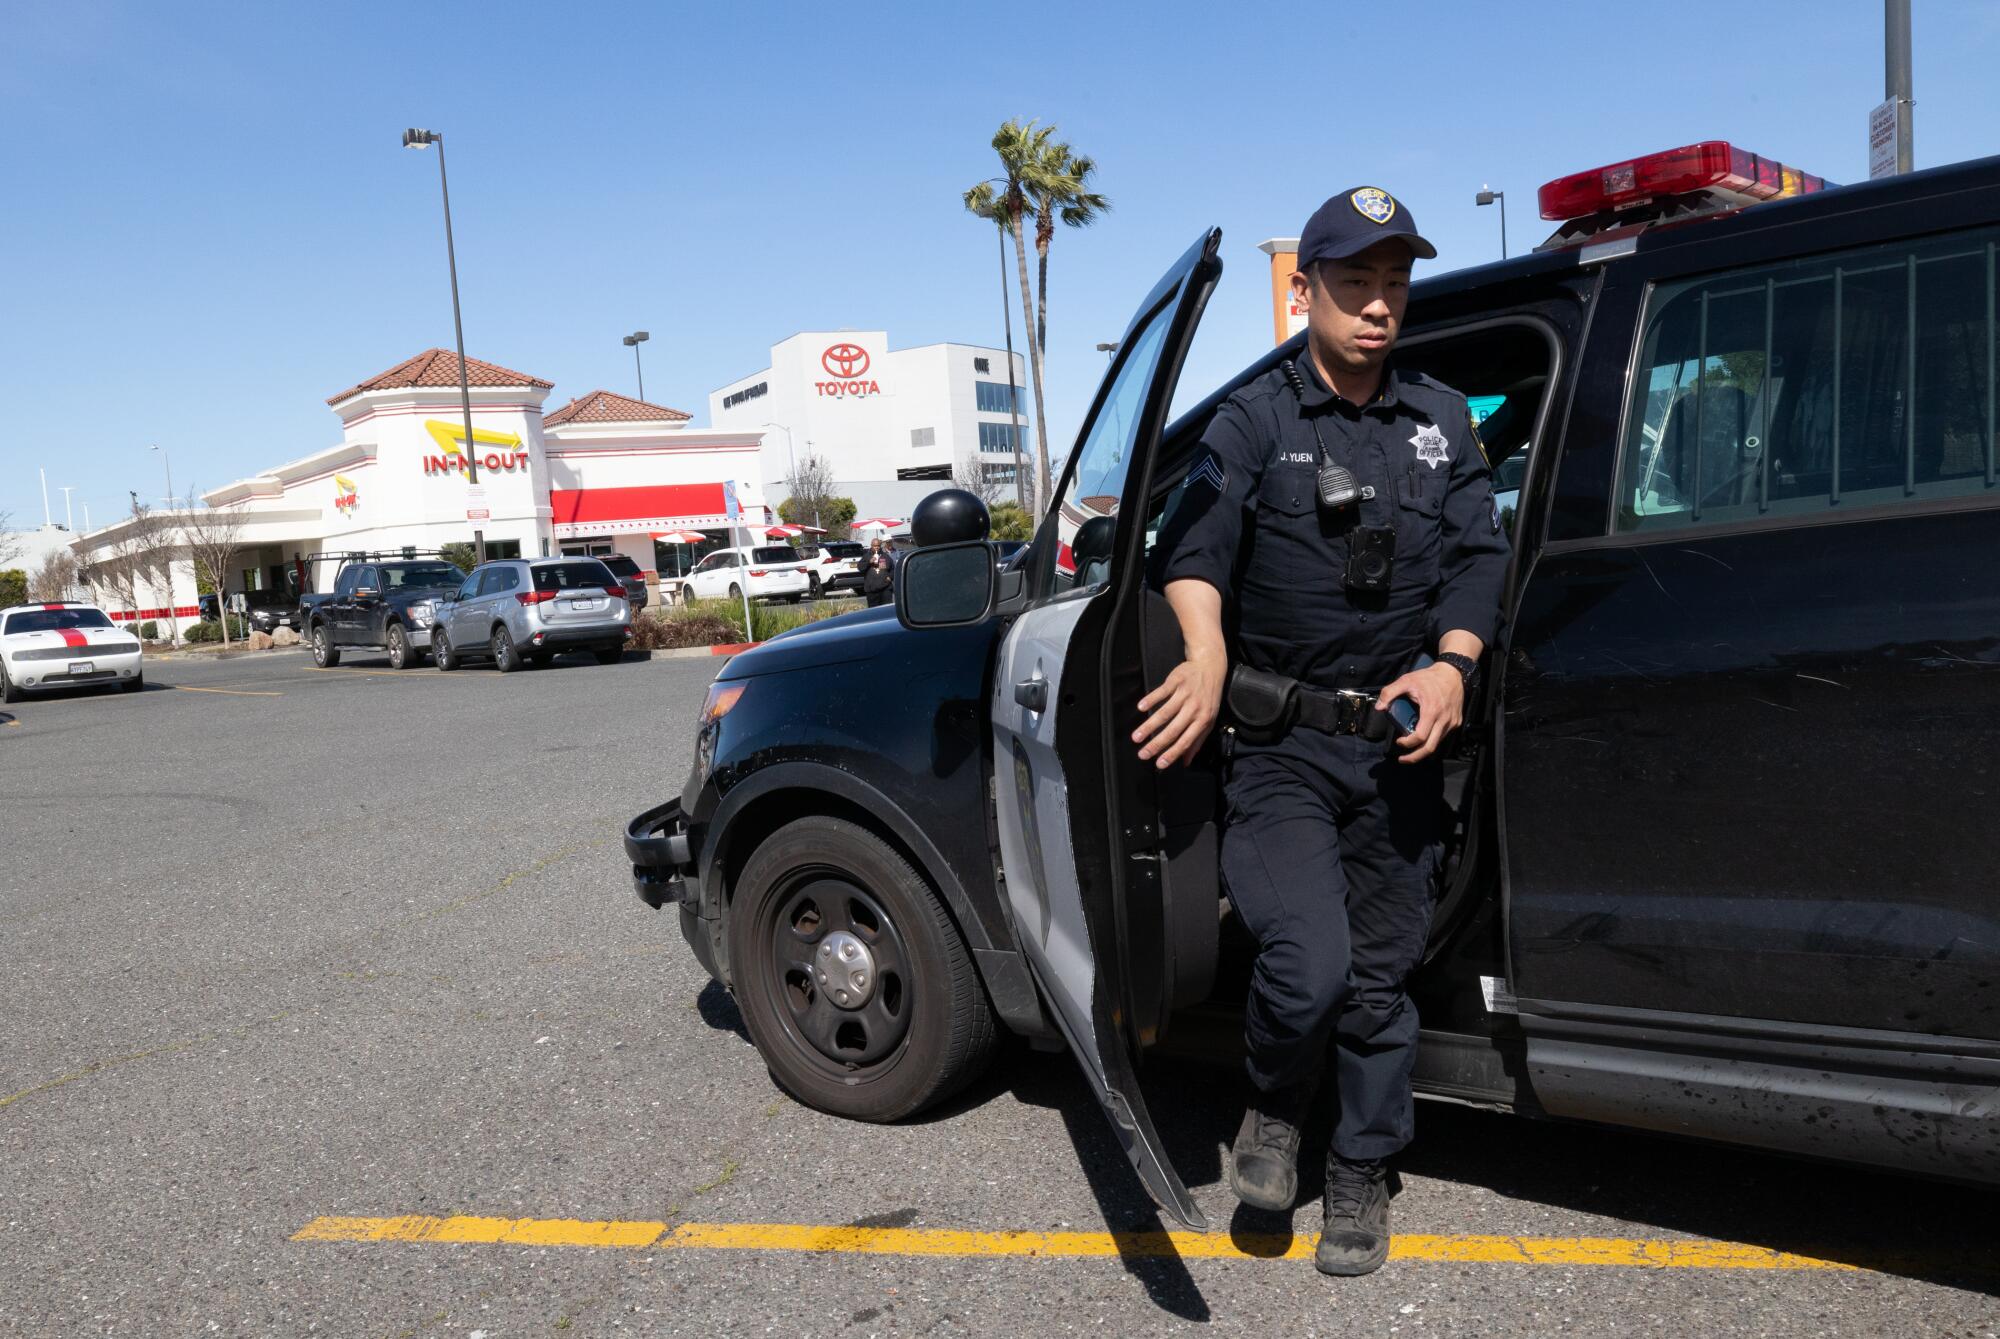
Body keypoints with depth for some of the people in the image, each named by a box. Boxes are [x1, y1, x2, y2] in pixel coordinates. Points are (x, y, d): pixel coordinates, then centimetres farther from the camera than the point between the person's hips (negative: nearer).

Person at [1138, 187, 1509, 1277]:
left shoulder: (1442, 422, 12)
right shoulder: (1255, 421, 0)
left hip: (1398, 742, 4)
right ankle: (1274, 1105, 14)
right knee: (1309, 962, -19)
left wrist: (1450, 665, -12)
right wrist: (1207, 655, -35)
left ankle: (1360, 1175, 32)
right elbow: (1193, 544, -15)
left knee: (1381, 973, 12)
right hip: (1279, 746, -4)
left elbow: (1479, 557, 7)